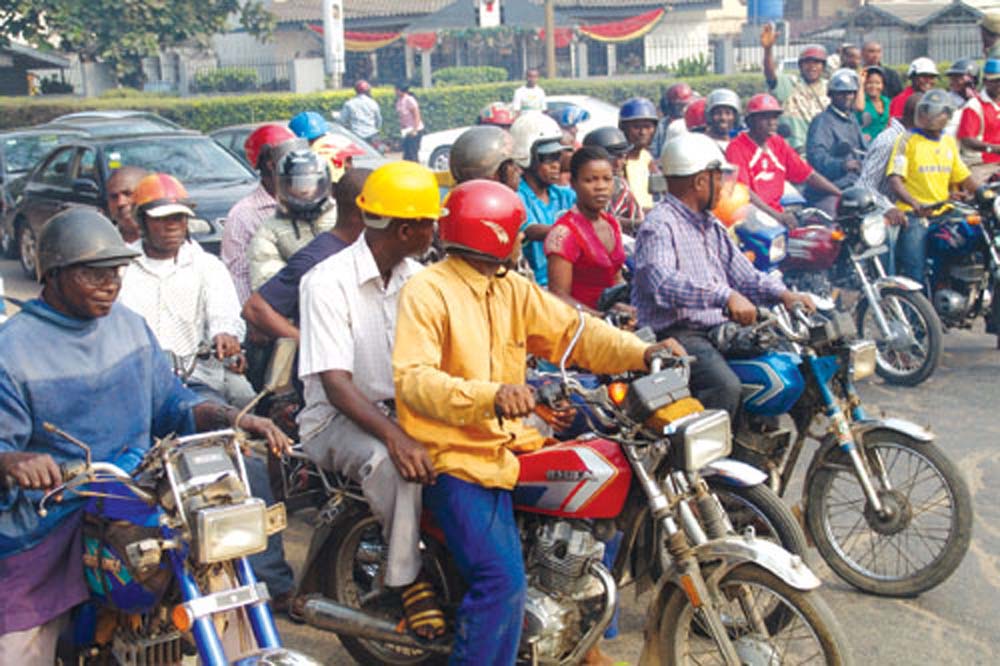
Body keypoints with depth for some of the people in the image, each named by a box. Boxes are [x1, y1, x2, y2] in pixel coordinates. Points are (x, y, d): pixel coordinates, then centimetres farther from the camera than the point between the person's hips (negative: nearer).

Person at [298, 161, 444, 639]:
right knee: (393, 464, -37)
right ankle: (406, 578, -18)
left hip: (404, 408, 6)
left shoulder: (415, 278, 7)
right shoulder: (328, 282, -15)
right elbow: (335, 383, -23)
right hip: (339, 417, -6)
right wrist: (395, 437, -37)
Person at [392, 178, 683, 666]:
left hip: (510, 444, 8)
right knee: (502, 580, -23)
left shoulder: (513, 290, 13)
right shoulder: (426, 291, -10)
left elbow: (571, 330, 4)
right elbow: (411, 378, -22)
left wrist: (641, 353, -13)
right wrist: (489, 395, -38)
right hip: (456, 457, -8)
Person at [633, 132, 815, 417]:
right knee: (725, 385, -33)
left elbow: (742, 273, 22)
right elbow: (662, 283, -28)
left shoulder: (712, 226, 22)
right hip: (677, 334, -9)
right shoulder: (659, 225, -10)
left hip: (722, 328, 9)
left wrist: (783, 294, 2)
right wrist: (725, 295, -37)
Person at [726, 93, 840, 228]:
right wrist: (777, 216, -26)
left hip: (777, 211, 7)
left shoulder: (778, 144, 16)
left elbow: (809, 175, 14)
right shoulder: (737, 148, -6)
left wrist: (843, 196, 2)